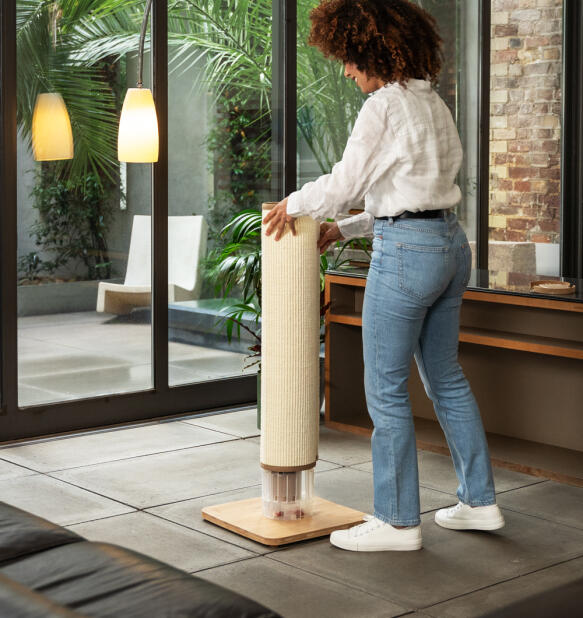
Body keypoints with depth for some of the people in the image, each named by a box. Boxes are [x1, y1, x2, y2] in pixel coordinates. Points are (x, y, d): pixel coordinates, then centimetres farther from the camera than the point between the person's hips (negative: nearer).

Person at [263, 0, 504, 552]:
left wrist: (293, 204, 6)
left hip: (406, 253, -9)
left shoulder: (385, 105, -13)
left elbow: (344, 184, -12)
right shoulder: (432, 103, 14)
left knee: (385, 388, 0)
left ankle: (397, 521, 7)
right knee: (445, 378, 18)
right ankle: (479, 501, 25)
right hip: (449, 244, 9)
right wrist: (344, 229, 18)